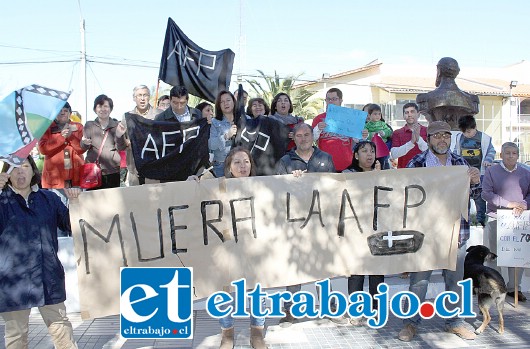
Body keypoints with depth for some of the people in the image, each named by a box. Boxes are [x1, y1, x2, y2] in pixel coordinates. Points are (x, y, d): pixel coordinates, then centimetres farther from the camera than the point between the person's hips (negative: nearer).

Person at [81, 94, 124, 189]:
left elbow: (121, 148, 2)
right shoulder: (89, 125, 10)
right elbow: (83, 147, 4)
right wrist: (85, 143, -20)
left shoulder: (117, 125, 7)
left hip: (113, 171, 0)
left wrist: (119, 136, -18)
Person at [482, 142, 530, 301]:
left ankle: (513, 288, 17)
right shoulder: (491, 171, 1)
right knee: (494, 254, 5)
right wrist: (508, 204, -17)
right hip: (496, 218, -2)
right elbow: (486, 193, -9)